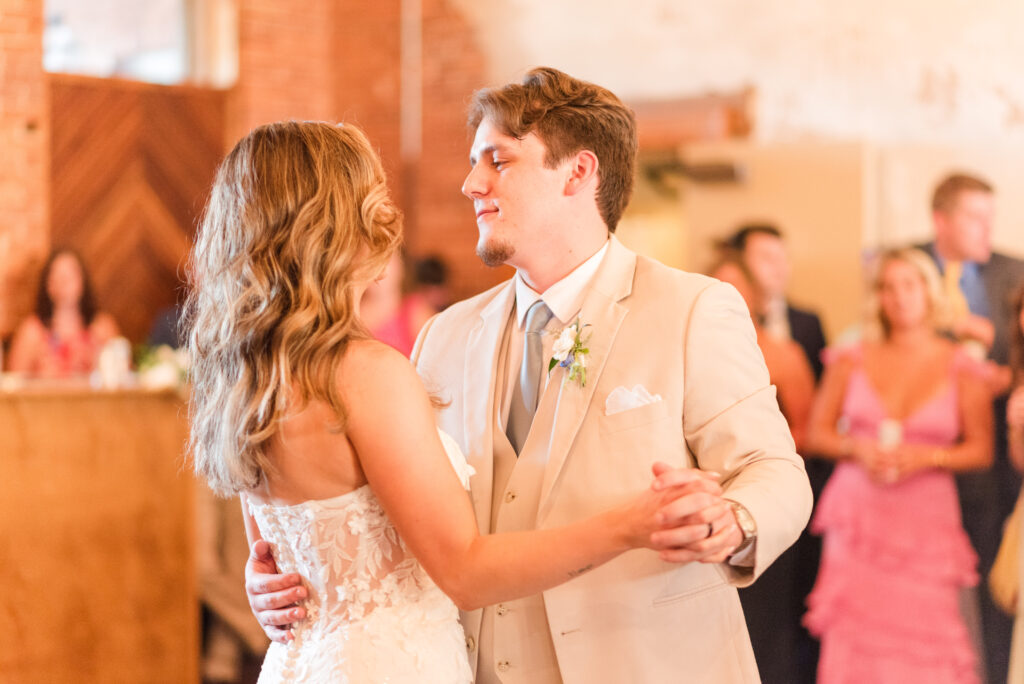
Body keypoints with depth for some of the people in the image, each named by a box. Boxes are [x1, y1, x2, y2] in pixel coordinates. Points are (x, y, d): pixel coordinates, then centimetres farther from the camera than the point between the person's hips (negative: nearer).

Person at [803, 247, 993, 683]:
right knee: (855, 638, -8)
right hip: (859, 514, 1)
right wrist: (856, 448, -8)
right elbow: (817, 434, 11)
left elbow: (981, 450, 5)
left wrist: (926, 457, -10)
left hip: (925, 520, -1)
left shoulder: (961, 368, 4)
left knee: (924, 642, -9)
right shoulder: (852, 360, 7)